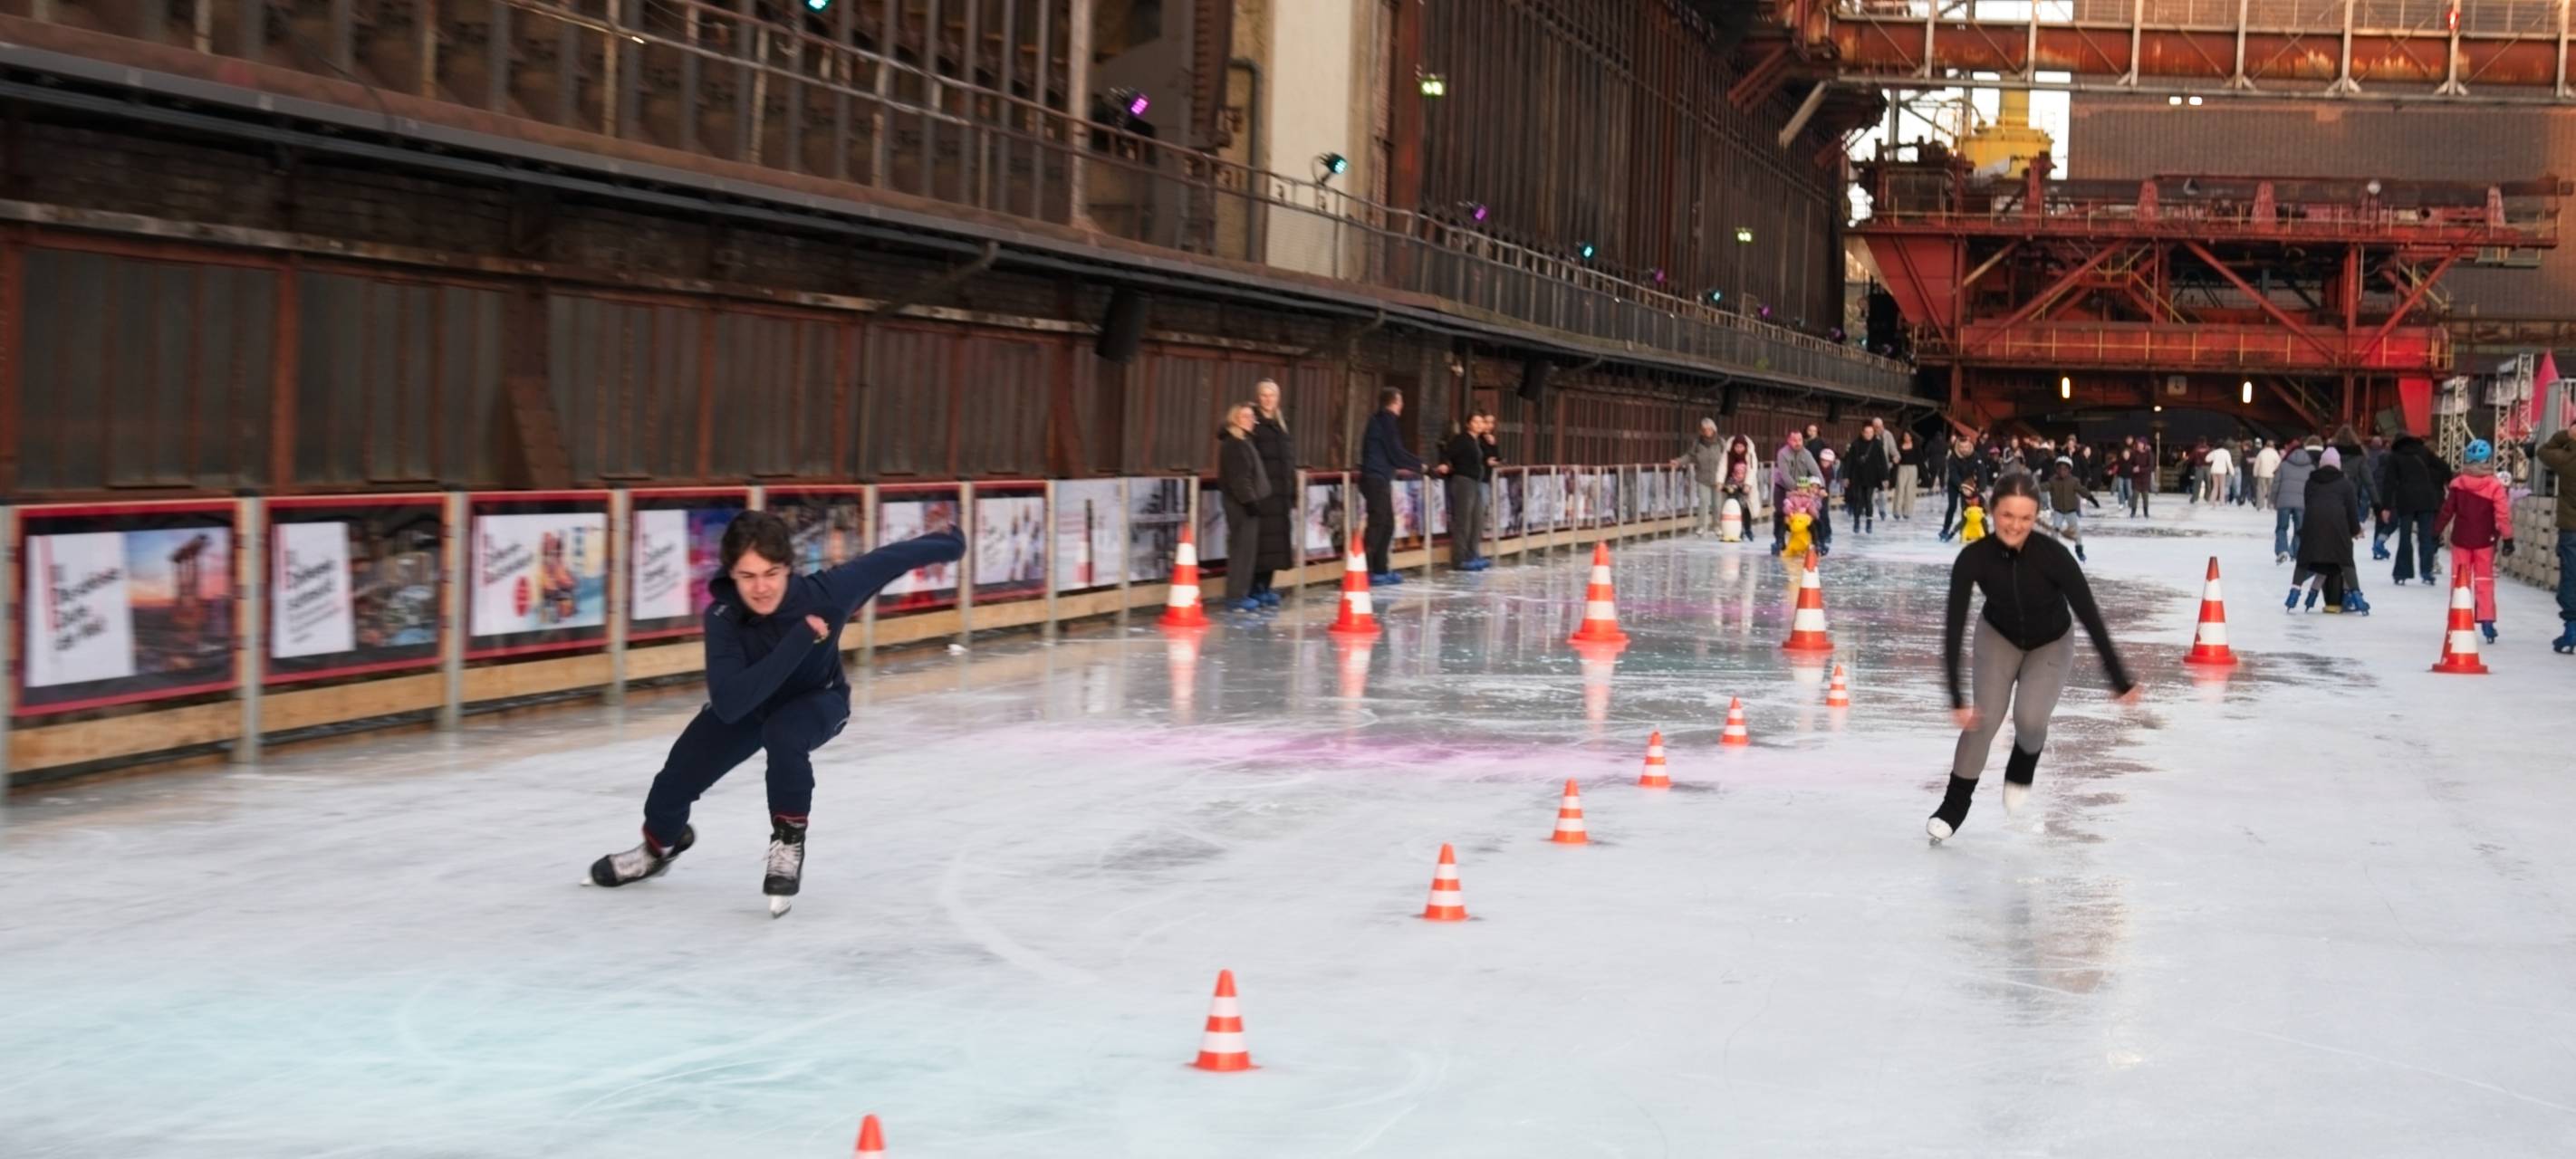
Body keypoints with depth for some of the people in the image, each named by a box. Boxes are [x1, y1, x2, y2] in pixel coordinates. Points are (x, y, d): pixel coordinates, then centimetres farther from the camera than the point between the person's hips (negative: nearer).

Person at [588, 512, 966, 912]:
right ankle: (661, 844, 45)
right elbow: (728, 705, -48)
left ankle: (789, 840, -11)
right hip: (747, 703, 2)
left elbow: (887, 559, -22)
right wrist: (801, 638, -51)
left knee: (783, 734, -36)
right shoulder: (723, 618, -37)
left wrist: (947, 544, -4)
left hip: (817, 699, -2)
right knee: (677, 777, 8)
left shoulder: (823, 593, -38)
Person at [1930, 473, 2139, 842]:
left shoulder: (2052, 555, -34)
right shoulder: (1973, 558, -30)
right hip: (1999, 636, 1)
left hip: (2051, 644, -1)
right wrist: (1956, 696, -33)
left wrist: (2119, 678, -23)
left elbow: (2089, 616, -26)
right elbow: (1953, 628, -28)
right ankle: (1954, 805, 8)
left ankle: (2021, 768, 17)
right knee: (1982, 719, -12)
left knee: (2030, 718, -19)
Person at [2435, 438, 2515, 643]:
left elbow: (2447, 510, -1)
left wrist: (2437, 531, 9)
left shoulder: (2457, 484, -7)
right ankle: (2487, 621, 3)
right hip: (2484, 541, -1)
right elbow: (2502, 515, -13)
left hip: (2460, 540, 1)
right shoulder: (2495, 486, -12)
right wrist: (2507, 539, -8)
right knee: (2484, 580, 9)